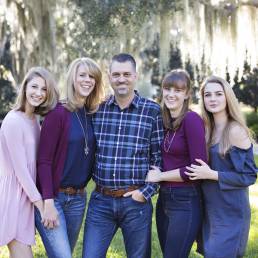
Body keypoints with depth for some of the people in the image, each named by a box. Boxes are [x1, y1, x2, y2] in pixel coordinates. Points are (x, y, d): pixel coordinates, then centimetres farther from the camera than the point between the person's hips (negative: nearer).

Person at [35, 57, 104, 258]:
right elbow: (44, 161, -14)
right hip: (53, 197, -6)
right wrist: (48, 203, -18)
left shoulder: (93, 115, 7)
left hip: (78, 198, 6)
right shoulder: (58, 113, -12)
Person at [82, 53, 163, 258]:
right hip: (101, 201, 2)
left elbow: (159, 157, -2)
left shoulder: (152, 111, -3)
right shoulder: (97, 109, 4)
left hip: (136, 201, -1)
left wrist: (146, 192, -7)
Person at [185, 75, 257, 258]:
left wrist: (211, 174, -20)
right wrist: (202, 172, -1)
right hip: (210, 210, 7)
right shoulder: (209, 130, 7)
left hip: (231, 213, -7)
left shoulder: (236, 131, -14)